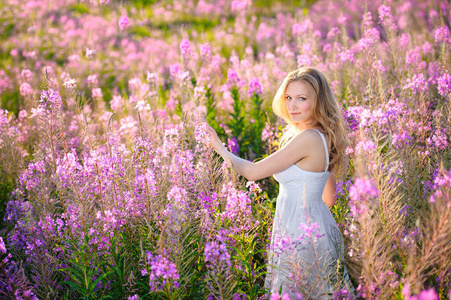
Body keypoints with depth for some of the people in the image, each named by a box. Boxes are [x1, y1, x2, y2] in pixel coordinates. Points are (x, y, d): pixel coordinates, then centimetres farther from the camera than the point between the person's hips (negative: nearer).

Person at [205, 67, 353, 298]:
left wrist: (220, 148, -3)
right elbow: (329, 198, 15)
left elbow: (253, 171, -17)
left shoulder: (308, 138, -22)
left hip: (302, 237, -10)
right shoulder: (323, 137, 8)